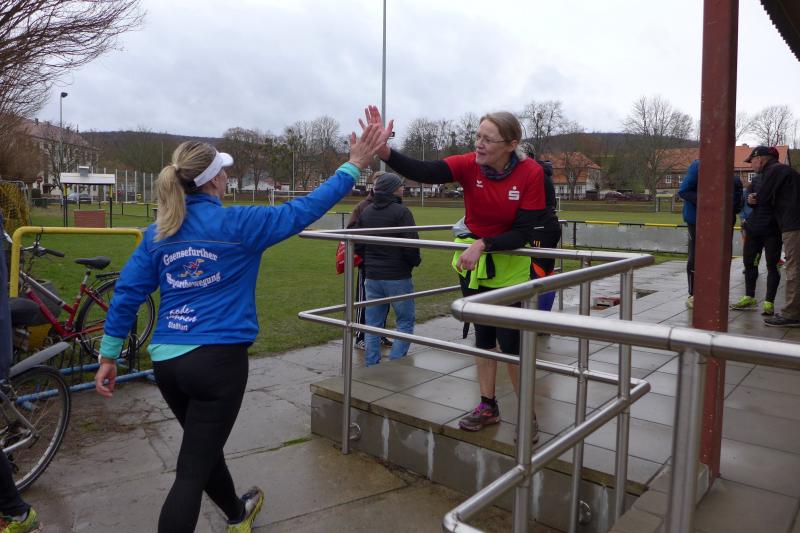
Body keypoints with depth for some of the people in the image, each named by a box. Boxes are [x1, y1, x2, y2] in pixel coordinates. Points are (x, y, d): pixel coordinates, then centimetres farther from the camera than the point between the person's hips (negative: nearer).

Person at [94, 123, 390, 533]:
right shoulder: (236, 223, -10)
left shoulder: (158, 232, 5)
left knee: (205, 446, 25)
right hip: (218, 359, -7)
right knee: (193, 469, 1)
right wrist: (353, 167, 1)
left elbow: (127, 293, 6)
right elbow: (302, 211, -7)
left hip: (166, 361, 7)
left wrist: (109, 355, 14)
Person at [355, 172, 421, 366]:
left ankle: (372, 365, 15)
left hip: (372, 276, 6)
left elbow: (358, 245, 9)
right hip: (397, 277, -6)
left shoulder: (366, 212, 7)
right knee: (405, 321, 8)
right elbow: (410, 244, -18)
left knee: (373, 324, 12)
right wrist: (416, 261, 0)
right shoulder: (401, 212, -12)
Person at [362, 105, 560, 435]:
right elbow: (422, 172, -31)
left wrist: (483, 245, -33)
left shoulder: (530, 173, -20)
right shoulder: (469, 165, -15)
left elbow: (524, 233, -21)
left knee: (511, 342, 0)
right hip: (472, 261, 3)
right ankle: (488, 406, 29)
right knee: (483, 334, 14)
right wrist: (383, 149, -46)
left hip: (510, 264, -3)